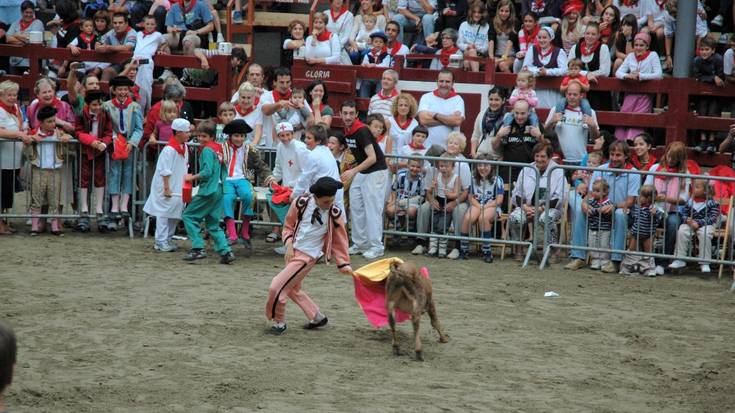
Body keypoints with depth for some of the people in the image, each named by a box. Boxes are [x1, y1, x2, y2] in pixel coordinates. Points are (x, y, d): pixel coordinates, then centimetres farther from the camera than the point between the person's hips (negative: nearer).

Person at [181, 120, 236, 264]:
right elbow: (223, 171, 19)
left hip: (207, 191, -9)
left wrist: (192, 177, -10)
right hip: (218, 190, 9)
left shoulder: (207, 150, -12)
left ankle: (198, 248, -6)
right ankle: (226, 251, 4)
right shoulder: (218, 149, 13)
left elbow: (207, 172, -20)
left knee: (188, 215, 0)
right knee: (213, 224, 13)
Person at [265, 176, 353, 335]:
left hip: (308, 256, -5)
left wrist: (343, 264, 2)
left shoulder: (335, 214, -11)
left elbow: (339, 239, 1)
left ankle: (279, 323, 9)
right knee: (293, 289, 20)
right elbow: (288, 226, 7)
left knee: (277, 287, -12)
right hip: (293, 252, 5)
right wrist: (289, 245, -8)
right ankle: (317, 317, 36)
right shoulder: (301, 203, -7)